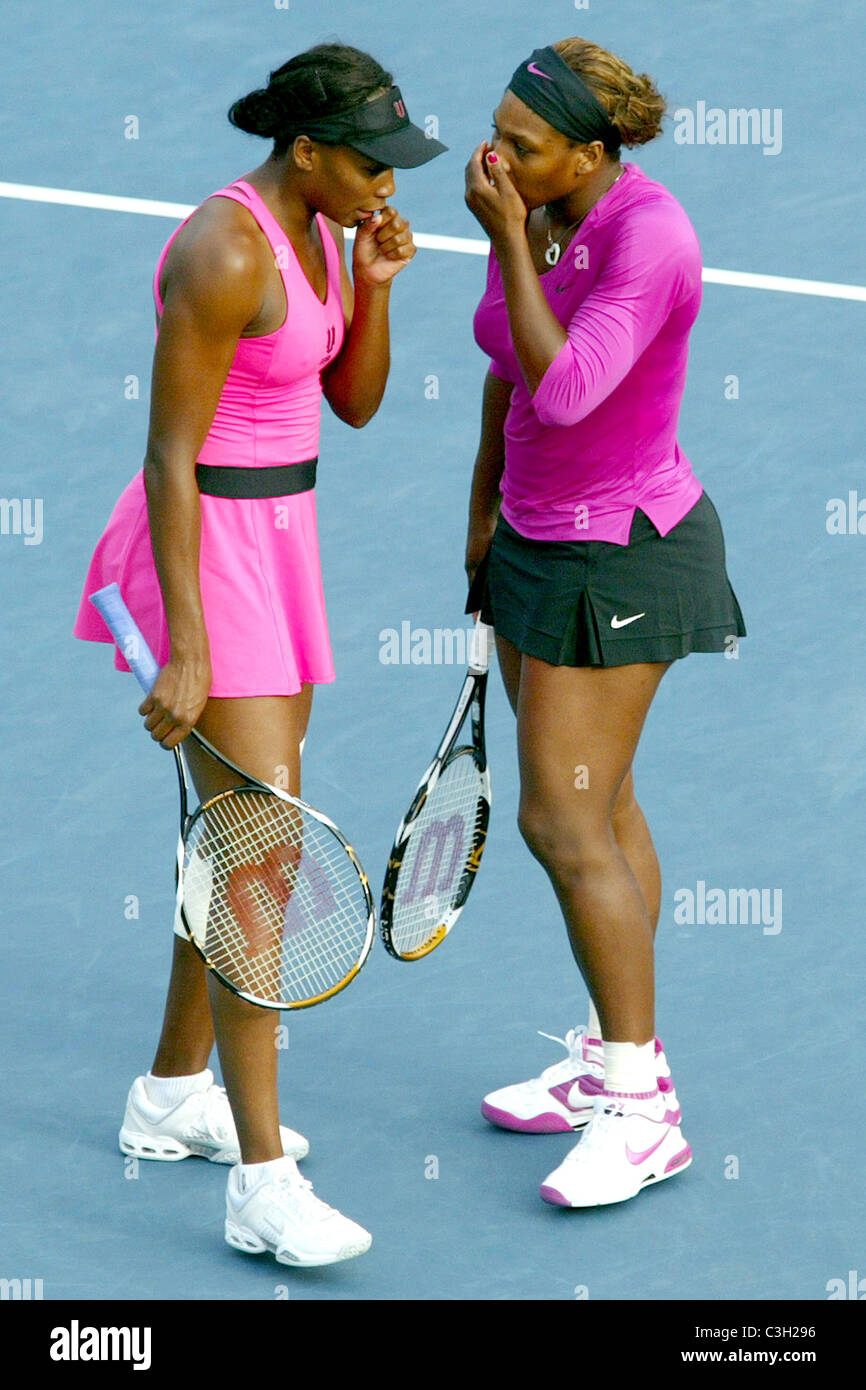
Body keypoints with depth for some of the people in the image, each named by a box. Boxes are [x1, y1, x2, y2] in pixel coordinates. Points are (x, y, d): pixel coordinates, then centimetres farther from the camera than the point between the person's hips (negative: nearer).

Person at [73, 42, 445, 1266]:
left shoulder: (319, 232, 6)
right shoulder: (225, 256, -22)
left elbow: (356, 403, 12)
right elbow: (170, 456, -22)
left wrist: (375, 286, -6)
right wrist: (183, 651, -23)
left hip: (278, 535, 10)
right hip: (207, 549, -10)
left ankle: (174, 1096, 31)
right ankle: (263, 1186, -10)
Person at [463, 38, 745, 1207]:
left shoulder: (649, 237, -24)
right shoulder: (534, 215, 1)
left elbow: (563, 389, -33)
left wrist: (509, 240, -28)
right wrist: (485, 512, 18)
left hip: (619, 558, -9)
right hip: (538, 540, 9)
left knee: (564, 823, -8)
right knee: (597, 805, 16)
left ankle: (642, 1112, 2)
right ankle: (614, 1059, 29)